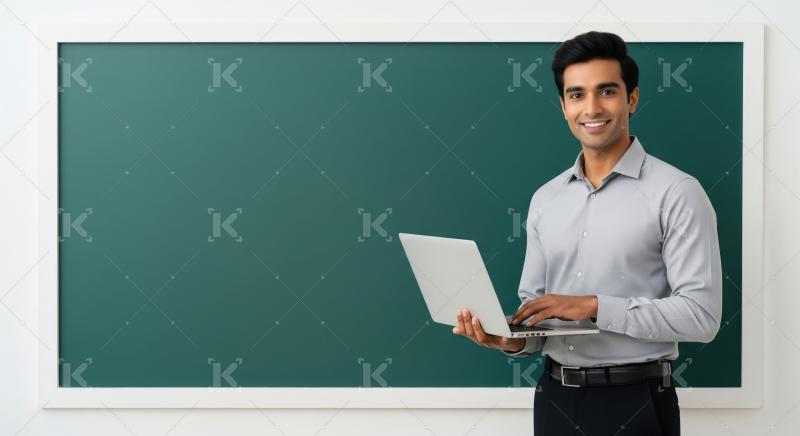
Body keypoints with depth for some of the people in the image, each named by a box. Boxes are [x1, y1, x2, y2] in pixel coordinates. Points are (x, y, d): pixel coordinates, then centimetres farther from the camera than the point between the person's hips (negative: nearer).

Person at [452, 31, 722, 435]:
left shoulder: (677, 193, -9)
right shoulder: (544, 199, 8)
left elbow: (701, 315, -15)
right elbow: (532, 303, 11)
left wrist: (594, 306, -20)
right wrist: (514, 338, -10)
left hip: (634, 404, -5)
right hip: (554, 399, 5)